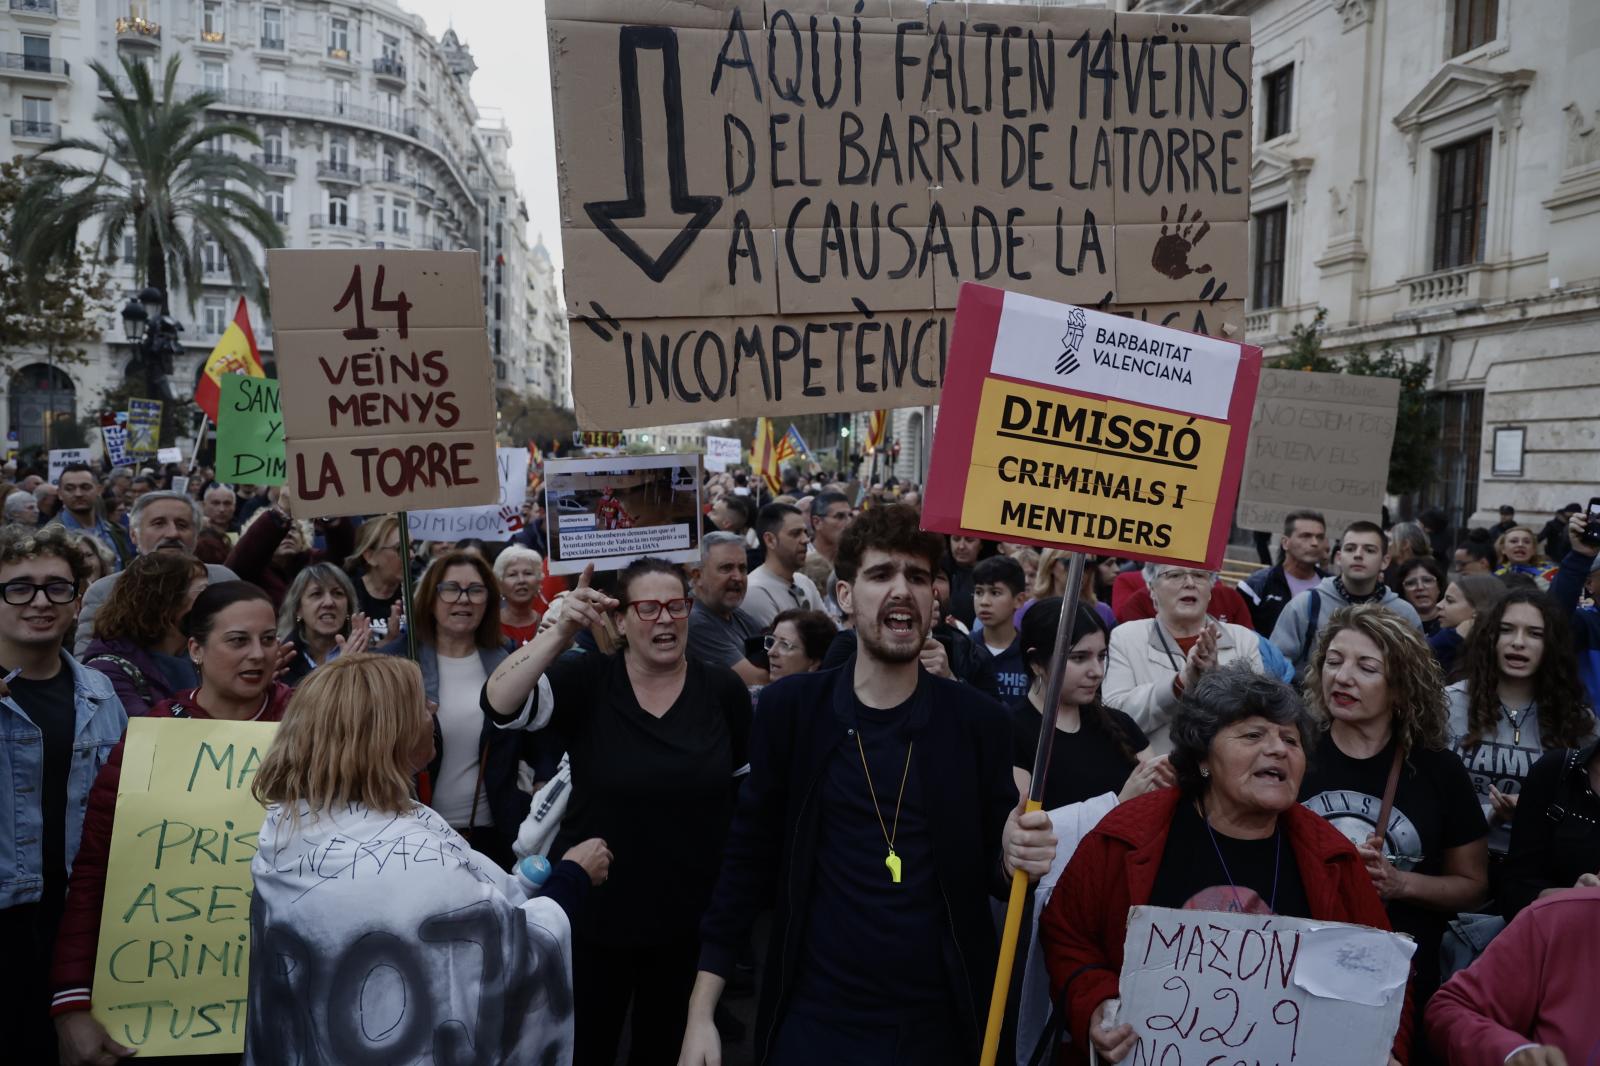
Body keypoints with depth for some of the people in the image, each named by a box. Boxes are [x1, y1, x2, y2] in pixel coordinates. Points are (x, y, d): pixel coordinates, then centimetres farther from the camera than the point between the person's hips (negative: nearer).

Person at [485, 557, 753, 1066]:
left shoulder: (724, 688, -6)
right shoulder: (585, 681, -11)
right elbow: (499, 704, -27)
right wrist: (561, 631, -37)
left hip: (691, 914, 2)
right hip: (595, 911, -1)